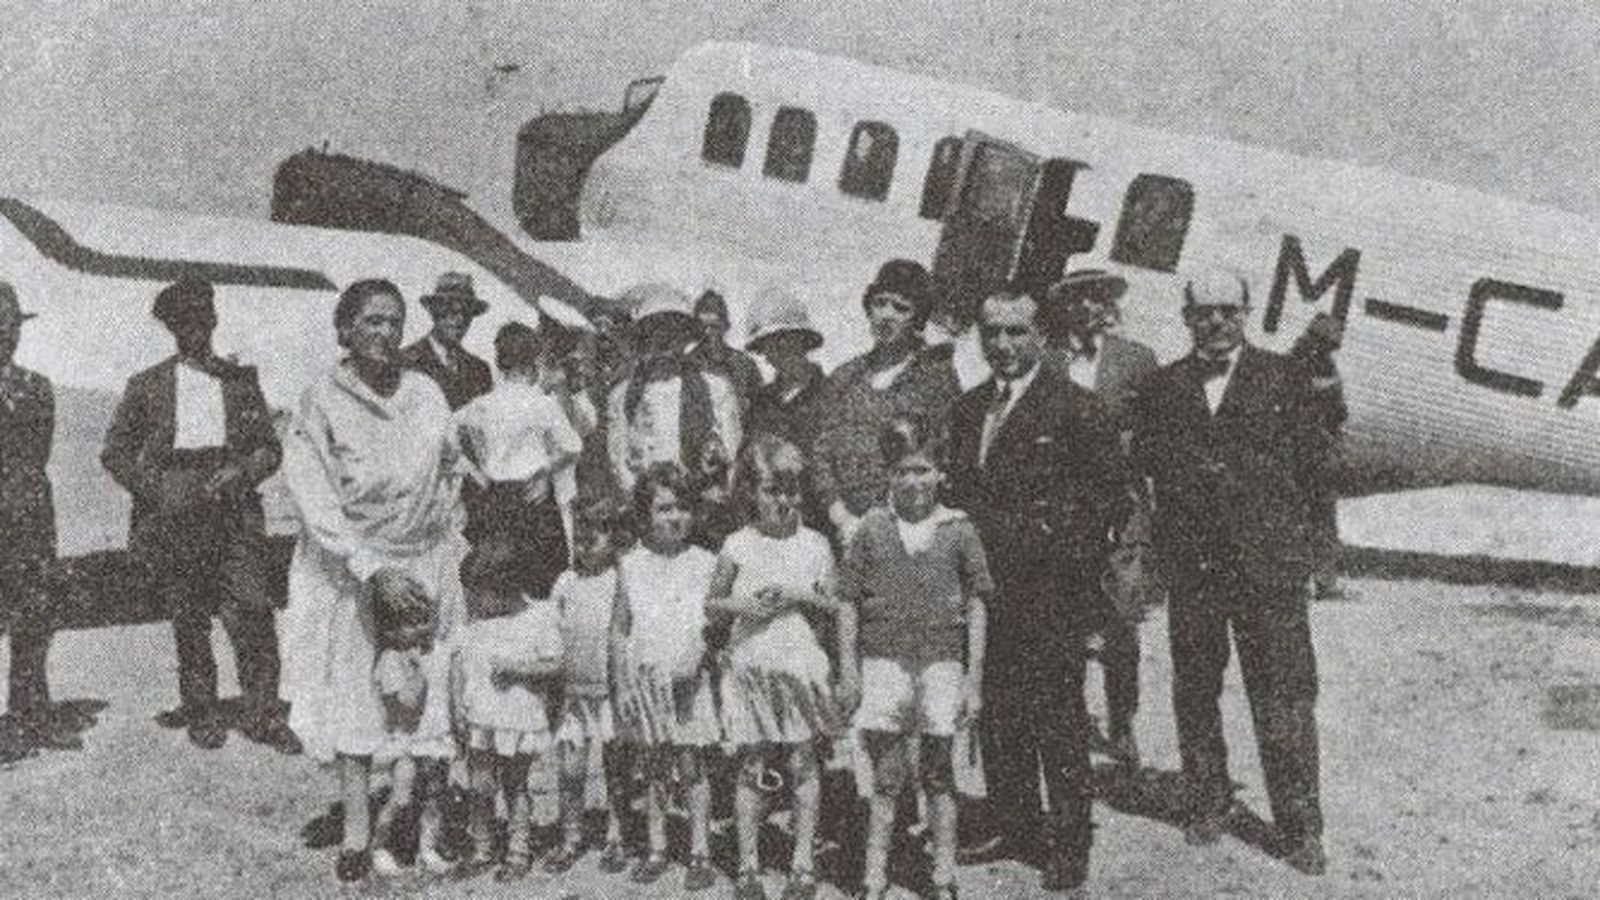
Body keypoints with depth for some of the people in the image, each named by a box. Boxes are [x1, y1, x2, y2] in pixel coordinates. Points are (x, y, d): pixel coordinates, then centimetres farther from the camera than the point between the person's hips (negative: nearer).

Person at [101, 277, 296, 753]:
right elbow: (115, 453, 9)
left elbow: (269, 447, 12)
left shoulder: (241, 380, 11)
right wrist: (156, 487, -5)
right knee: (188, 621, 5)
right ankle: (201, 714, 19)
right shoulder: (147, 386, 8)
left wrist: (239, 472, -8)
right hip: (173, 518, 0)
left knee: (252, 614, -10)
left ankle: (263, 715, -1)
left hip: (233, 514, 0)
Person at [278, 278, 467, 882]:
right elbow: (315, 504, -13)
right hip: (349, 572, -2)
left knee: (431, 697, 0)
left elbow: (453, 478, 14)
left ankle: (428, 830, 7)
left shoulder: (427, 396, 2)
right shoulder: (322, 404, -8)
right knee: (353, 699, 4)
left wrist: (451, 551, 8)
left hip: (427, 570, 2)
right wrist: (373, 570, -20)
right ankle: (357, 828, 12)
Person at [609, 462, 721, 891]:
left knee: (691, 767, 0)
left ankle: (700, 852, 9)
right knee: (653, 769, 10)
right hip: (643, 679, 2)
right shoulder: (630, 566, 3)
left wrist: (694, 660, -18)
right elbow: (619, 628, 7)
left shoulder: (705, 563, -1)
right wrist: (621, 685, 2)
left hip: (688, 679, -2)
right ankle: (656, 848, 21)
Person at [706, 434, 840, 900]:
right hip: (748, 665, 0)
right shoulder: (736, 547, 0)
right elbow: (712, 605, 8)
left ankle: (803, 862, 14)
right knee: (752, 766, 4)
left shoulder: (815, 544, 2)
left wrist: (803, 596, -12)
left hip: (800, 664, 0)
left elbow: (834, 607, 6)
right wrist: (742, 606, -11)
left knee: (802, 763, 2)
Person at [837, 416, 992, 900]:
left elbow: (977, 609, 4)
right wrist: (848, 671, 0)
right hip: (883, 660, 0)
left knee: (938, 774, 9)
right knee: (887, 776, 2)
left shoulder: (959, 530, 1)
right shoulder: (872, 529, 2)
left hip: (941, 661, 0)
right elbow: (848, 603, 5)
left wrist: (973, 680, 1)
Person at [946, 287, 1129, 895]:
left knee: (1059, 717, -1)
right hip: (985, 585, 6)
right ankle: (1011, 827, 24)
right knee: (998, 712, 11)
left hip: (1052, 588, -6)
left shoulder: (1075, 407, -5)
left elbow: (1113, 488, -5)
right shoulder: (967, 410, 14)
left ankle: (1068, 849, 8)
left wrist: (1076, 559, -11)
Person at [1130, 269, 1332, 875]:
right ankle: (1206, 808, 26)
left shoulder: (1283, 377, 6)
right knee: (1195, 693, 11)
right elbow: (1147, 462, 6)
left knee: (1284, 698, -2)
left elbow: (1310, 455, 4)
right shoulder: (1162, 389, 11)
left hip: (1268, 561, -2)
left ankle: (1301, 828, 6)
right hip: (1189, 564, 2)